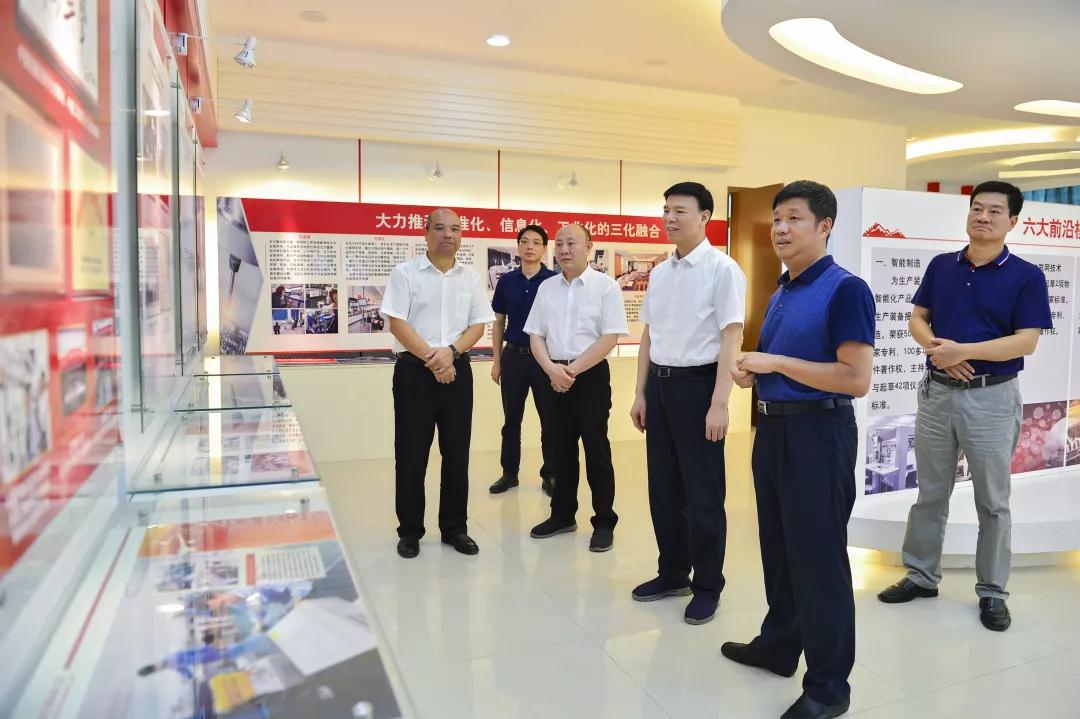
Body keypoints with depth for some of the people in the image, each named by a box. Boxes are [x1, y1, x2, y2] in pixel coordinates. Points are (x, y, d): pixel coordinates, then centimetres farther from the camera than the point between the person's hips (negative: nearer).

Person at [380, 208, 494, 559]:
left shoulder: (470, 277, 9)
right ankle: (410, 530, 17)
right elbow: (397, 323, -9)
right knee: (411, 452, 3)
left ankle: (455, 528, 21)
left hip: (457, 369, 3)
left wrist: (451, 351, -11)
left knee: (457, 451, 8)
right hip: (414, 369, -3)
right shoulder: (405, 272, -2)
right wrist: (431, 359, -14)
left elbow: (479, 324, 6)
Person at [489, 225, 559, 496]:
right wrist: (497, 361, 7)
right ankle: (509, 472, 23)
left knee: (550, 419, 5)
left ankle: (550, 474, 18)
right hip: (513, 356, 3)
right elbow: (499, 322, 10)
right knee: (511, 420, 11)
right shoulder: (506, 281, 5)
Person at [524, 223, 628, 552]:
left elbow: (609, 339, -12)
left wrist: (573, 370, -14)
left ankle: (604, 523, 13)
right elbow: (536, 335, 8)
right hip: (554, 376, 5)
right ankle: (562, 515, 26)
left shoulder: (605, 286, -6)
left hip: (591, 375, -4)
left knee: (596, 449, 1)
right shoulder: (547, 288, 9)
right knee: (562, 448, 12)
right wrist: (551, 369, -9)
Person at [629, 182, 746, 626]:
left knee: (702, 493, 4)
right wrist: (641, 393, 12)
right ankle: (672, 573, 32)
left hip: (697, 384, -7)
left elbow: (731, 338, -14)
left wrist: (719, 403, -18)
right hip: (660, 384, 7)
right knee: (664, 488, 15)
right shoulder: (659, 273, 11)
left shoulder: (722, 269, -10)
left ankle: (707, 586, 22)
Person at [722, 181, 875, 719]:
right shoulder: (779, 294, 12)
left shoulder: (845, 290, -13)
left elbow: (856, 378, -21)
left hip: (818, 433, -8)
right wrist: (749, 372, 3)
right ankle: (778, 644, 37)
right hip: (772, 429, 9)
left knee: (818, 559, 2)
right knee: (778, 549, 19)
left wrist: (776, 362, -20)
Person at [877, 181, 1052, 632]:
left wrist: (963, 350, -24)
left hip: (992, 398, -3)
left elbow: (1026, 342, -13)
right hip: (937, 391, 4)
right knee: (930, 494, 13)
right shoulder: (941, 266, 6)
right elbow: (917, 319, 7)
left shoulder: (1027, 276, -6)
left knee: (993, 502, 8)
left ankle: (992, 592, 23)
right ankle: (920, 575, 26)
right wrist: (936, 347, -14)